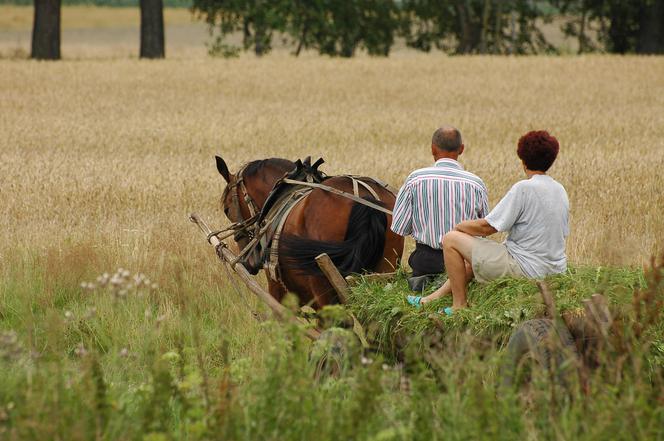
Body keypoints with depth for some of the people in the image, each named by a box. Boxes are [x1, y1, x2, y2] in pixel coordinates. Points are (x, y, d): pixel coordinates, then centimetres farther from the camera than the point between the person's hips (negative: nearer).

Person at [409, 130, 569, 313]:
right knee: (478, 250, 31)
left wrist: (460, 226, 5)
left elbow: (487, 227, -16)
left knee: (450, 239, 0)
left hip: (527, 269, -9)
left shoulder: (524, 188, -18)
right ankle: (438, 296, 37)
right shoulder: (560, 190, 6)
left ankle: (459, 304, 7)